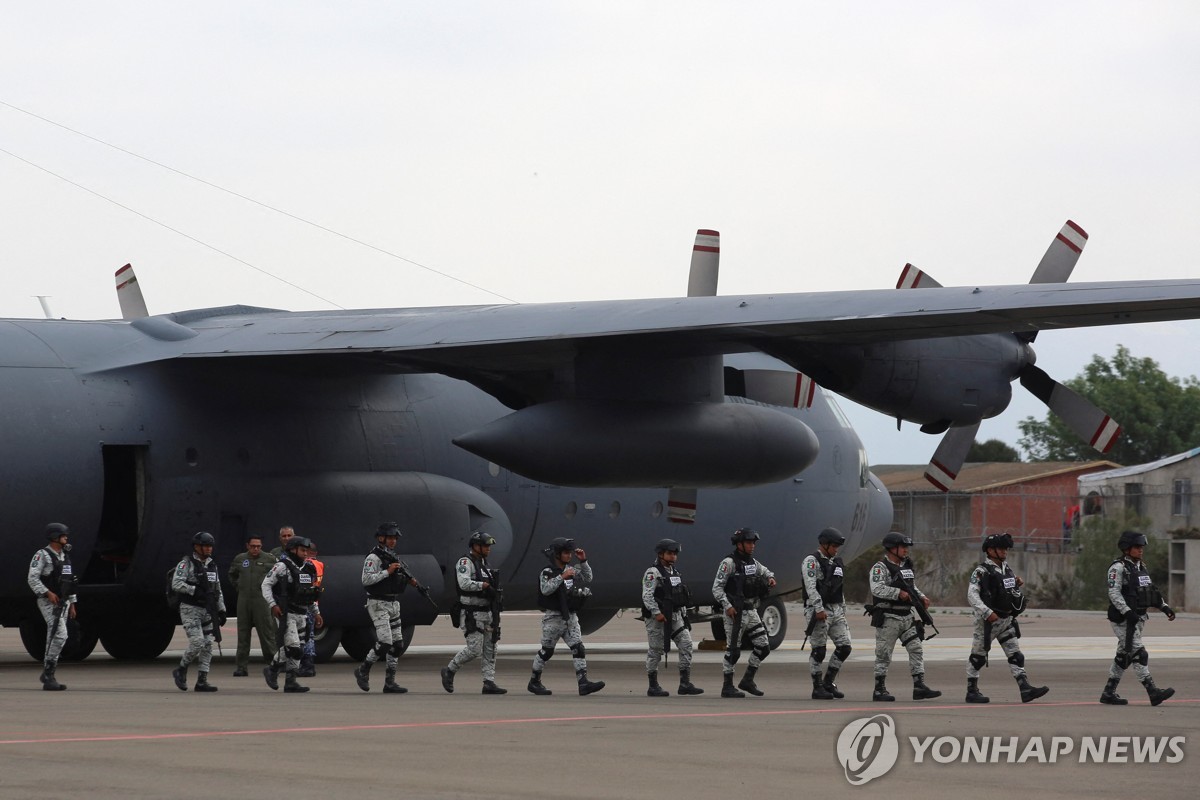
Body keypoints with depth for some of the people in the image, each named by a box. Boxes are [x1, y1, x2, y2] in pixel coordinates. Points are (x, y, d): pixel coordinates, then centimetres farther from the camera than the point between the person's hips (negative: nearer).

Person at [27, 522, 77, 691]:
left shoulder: (65, 556, 16)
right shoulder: (42, 555, -8)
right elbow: (32, 579, -15)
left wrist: (72, 604, 18)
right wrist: (48, 593, -25)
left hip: (63, 603, 8)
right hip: (48, 602, -8)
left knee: (54, 638, 9)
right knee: (60, 634, -19)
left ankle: (48, 676, 12)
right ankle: (48, 673, -15)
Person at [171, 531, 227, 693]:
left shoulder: (212, 565, 16)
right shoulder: (186, 563, -8)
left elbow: (217, 590, 22)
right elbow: (176, 584, -19)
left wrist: (221, 610, 17)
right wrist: (196, 590, -25)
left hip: (207, 611, 7)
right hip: (190, 609, -7)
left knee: (208, 644, 1)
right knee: (197, 642, -17)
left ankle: (202, 681, 4)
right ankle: (181, 670, 5)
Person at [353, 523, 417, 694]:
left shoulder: (394, 557, 16)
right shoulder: (373, 558, -10)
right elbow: (366, 580, -20)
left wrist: (409, 580, 6)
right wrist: (387, 572, -22)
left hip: (393, 603, 9)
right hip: (378, 604, -9)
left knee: (397, 644, 4)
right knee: (384, 642, -16)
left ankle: (390, 682, 7)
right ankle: (363, 670, 2)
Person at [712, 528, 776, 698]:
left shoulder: (753, 562, 12)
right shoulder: (729, 563, -11)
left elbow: (765, 571, 34)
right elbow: (717, 587, -14)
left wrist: (770, 577, 10)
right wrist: (727, 606, -24)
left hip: (752, 612, 8)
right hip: (735, 613, -8)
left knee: (763, 647, 5)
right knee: (733, 651, -3)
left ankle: (748, 680, 17)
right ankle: (727, 687, 6)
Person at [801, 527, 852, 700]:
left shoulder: (836, 562, 18)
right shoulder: (812, 561, -8)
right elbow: (811, 587, -17)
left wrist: (843, 609, 18)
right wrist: (819, 609, -24)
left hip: (836, 610, 8)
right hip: (819, 611, -8)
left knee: (844, 646, 1)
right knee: (819, 650, -4)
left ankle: (828, 682, 13)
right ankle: (818, 688, 2)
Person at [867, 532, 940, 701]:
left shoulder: (907, 566, 15)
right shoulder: (880, 567, -11)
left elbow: (913, 587, 25)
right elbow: (877, 589, -24)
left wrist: (922, 598, 6)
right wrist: (898, 593, -28)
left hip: (907, 618, 7)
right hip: (888, 618, -7)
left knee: (916, 650, 0)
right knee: (884, 655, 0)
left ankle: (919, 687, 0)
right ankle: (879, 690, 7)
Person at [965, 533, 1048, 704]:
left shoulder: (1007, 569, 12)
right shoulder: (981, 572, -12)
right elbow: (972, 596, -21)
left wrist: (1018, 586, 3)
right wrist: (987, 612, -29)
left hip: (1007, 620, 7)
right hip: (988, 621, -7)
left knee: (1015, 656, -2)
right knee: (978, 656, 4)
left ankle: (1025, 689, -8)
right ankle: (972, 691, 12)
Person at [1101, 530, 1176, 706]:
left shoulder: (1141, 567, 17)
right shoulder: (1118, 568, -10)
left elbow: (1151, 591, 23)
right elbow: (1114, 593, -18)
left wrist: (1164, 607, 13)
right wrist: (1127, 612, -28)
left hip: (1138, 617, 9)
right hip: (1123, 619, -9)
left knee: (1124, 657, 11)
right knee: (1138, 654, -13)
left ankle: (1108, 693, 18)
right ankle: (1153, 692, -19)